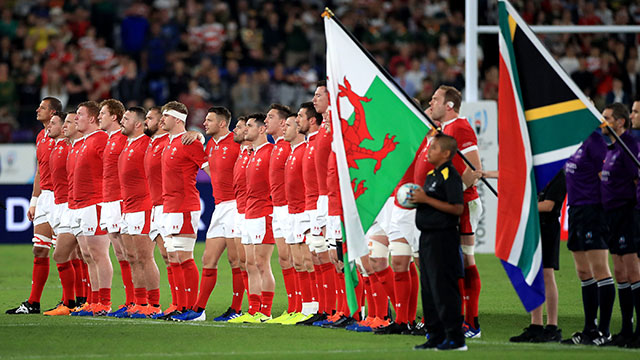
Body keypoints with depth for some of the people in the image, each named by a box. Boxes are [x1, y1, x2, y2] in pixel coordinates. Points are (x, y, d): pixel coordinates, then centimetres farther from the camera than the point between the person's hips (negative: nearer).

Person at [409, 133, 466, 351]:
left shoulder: (450, 176, -14)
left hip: (443, 237, -10)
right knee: (429, 287, 12)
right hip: (427, 236, 10)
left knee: (443, 288, -8)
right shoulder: (431, 175, 16)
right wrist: (416, 199, 6)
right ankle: (436, 336, 18)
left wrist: (426, 200, -20)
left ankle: (455, 338, -5)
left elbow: (457, 208, -22)